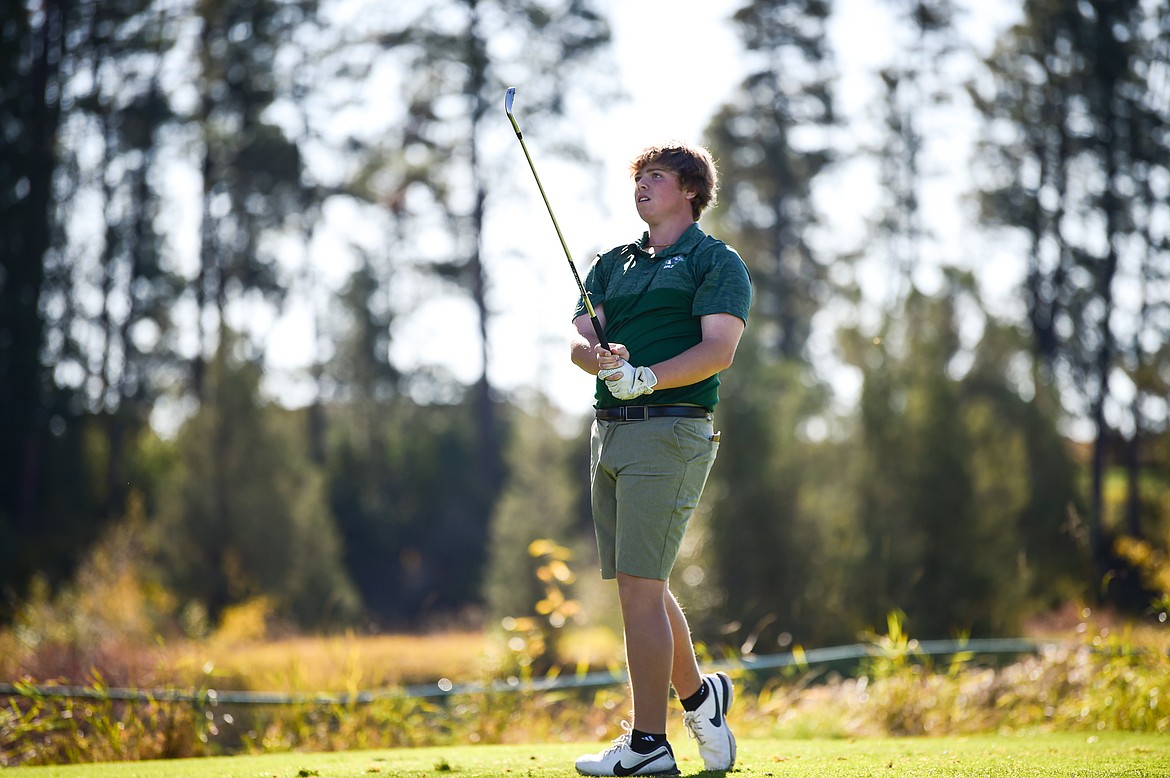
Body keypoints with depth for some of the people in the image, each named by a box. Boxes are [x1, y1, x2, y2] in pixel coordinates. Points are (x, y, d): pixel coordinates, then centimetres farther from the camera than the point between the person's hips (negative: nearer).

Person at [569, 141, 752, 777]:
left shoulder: (716, 262, 1)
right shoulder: (612, 264, 20)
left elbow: (719, 349, -13)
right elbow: (580, 338, 7)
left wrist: (647, 378, -26)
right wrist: (600, 356, -17)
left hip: (670, 431, -7)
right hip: (609, 431, 7)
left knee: (639, 586, -12)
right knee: (640, 586, 12)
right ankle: (698, 694, 31)